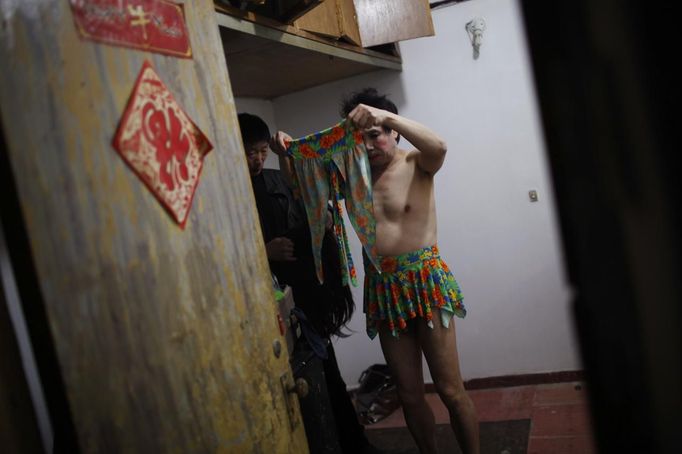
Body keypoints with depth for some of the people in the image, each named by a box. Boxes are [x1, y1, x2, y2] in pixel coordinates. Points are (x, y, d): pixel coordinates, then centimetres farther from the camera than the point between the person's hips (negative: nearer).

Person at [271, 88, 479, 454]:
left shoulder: (417, 164, -2)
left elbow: (438, 146, -24)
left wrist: (386, 115, -33)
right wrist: (288, 156, -11)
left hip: (425, 280, -4)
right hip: (382, 288, 4)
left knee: (450, 389, 2)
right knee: (409, 394, 11)